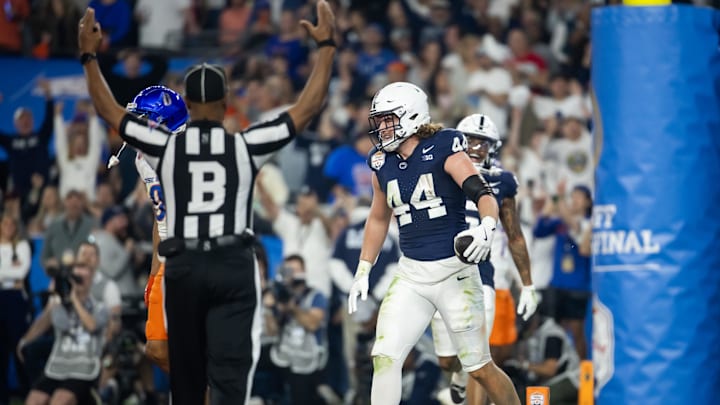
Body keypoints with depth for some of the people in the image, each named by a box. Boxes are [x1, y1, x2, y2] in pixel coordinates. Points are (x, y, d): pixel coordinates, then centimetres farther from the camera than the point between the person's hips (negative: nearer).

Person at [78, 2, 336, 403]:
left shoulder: (166, 146, 1)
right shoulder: (246, 146, -2)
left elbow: (110, 111, 12)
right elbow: (308, 107, 1)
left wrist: (90, 57, 21)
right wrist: (327, 46, 5)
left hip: (183, 267, 2)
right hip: (234, 266, -2)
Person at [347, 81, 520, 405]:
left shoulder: (444, 151, -10)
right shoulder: (383, 164, 7)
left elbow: (484, 196, -19)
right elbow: (378, 220, 22)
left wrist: (486, 227, -40)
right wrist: (362, 272, 20)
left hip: (454, 272, -5)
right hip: (410, 275, 5)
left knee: (480, 368, 2)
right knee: (384, 357, -10)